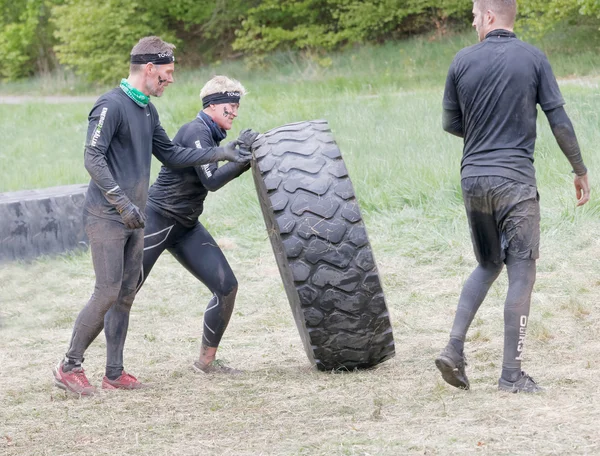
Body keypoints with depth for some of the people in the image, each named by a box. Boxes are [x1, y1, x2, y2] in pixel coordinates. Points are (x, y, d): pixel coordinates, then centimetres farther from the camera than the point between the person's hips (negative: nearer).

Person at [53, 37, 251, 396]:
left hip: (133, 219, 9)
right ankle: (70, 367, -1)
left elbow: (170, 154, 23)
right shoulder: (111, 106, -13)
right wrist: (122, 203, -23)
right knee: (108, 292, -11)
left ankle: (114, 373, 13)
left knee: (127, 295, 8)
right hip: (106, 217, -9)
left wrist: (220, 154, 18)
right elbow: (93, 159, -18)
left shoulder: (148, 110, 15)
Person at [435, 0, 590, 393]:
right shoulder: (533, 59, -3)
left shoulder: (463, 61, 2)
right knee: (521, 273, 2)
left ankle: (455, 349, 5)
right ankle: (511, 374, 0)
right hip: (515, 180, -3)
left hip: (473, 179, 4)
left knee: (488, 265, 20)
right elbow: (559, 121, -4)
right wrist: (581, 171, 7)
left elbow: (450, 123, 11)